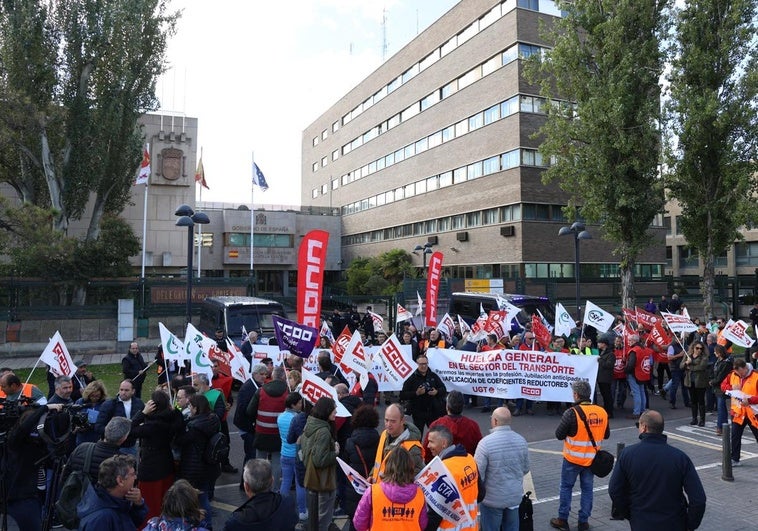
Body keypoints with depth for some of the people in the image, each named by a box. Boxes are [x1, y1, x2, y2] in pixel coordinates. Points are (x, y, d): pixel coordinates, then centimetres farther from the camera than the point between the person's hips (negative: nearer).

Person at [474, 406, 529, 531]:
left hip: (492, 498, -5)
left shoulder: (486, 442, -22)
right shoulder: (521, 440, -5)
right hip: (515, 496, 5)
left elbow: (478, 473, -18)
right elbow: (525, 469, 7)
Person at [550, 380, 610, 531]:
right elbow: (606, 435, 7)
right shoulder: (602, 412, -6)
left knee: (566, 487, 11)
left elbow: (559, 435, -14)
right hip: (592, 459, 4)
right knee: (587, 489, 16)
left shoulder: (572, 413, -21)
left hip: (573, 459, -4)